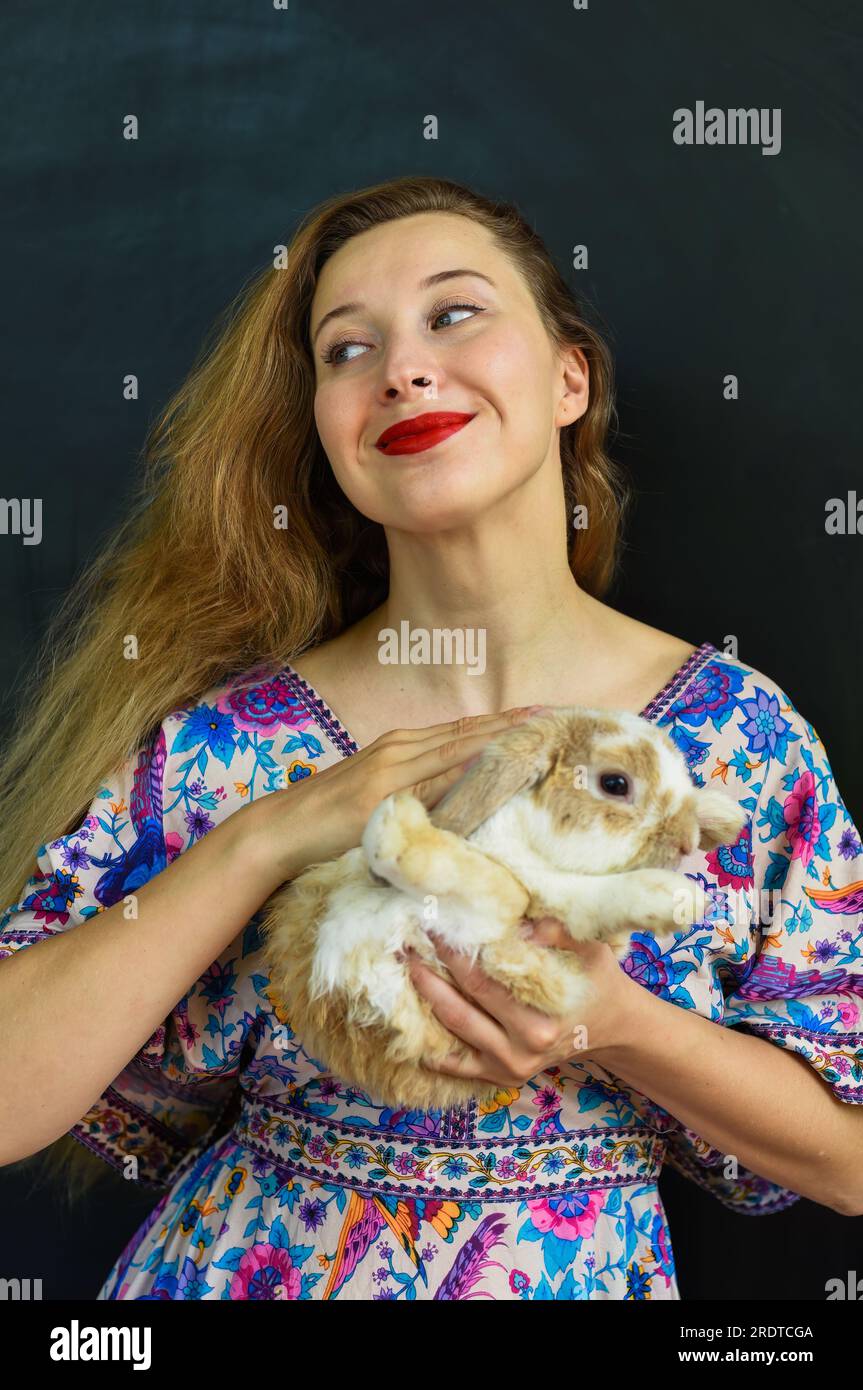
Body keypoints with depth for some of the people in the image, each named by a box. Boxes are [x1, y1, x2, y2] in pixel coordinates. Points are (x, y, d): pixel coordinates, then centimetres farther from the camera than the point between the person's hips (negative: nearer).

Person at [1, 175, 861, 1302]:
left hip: (585, 1277, 1)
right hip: (242, 1266, 0)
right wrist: (263, 839, -27)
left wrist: (616, 1026, -25)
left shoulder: (736, 731, -13)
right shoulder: (221, 735, -14)